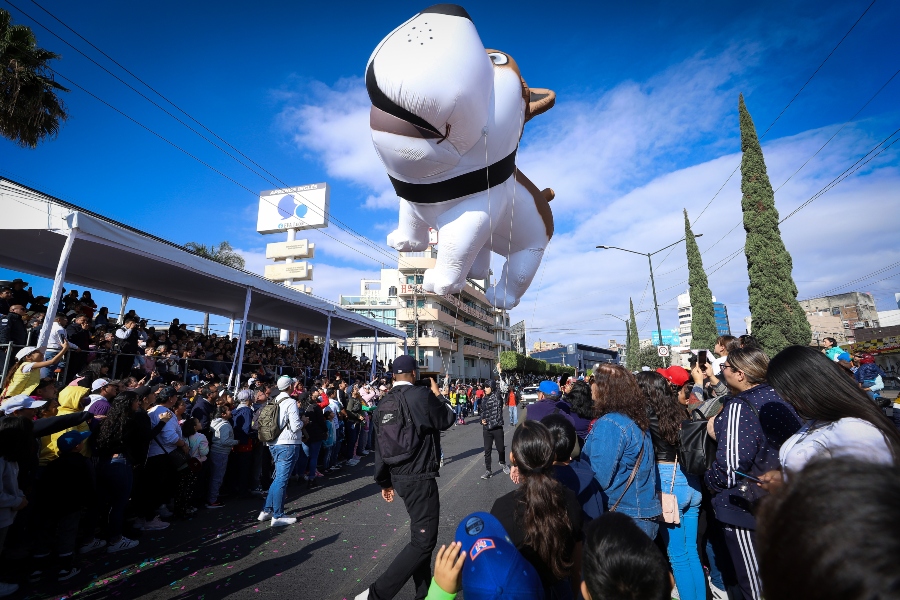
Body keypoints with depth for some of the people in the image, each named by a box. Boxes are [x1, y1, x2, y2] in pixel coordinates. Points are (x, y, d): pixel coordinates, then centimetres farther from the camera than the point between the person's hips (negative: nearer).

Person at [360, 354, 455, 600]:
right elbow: (447, 420, -3)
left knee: (420, 536, 22)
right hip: (419, 478, -8)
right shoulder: (421, 395, -18)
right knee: (423, 541, 1)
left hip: (399, 477, 9)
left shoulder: (384, 404, 4)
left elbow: (379, 448, 9)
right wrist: (438, 394, 11)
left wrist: (385, 481, 18)